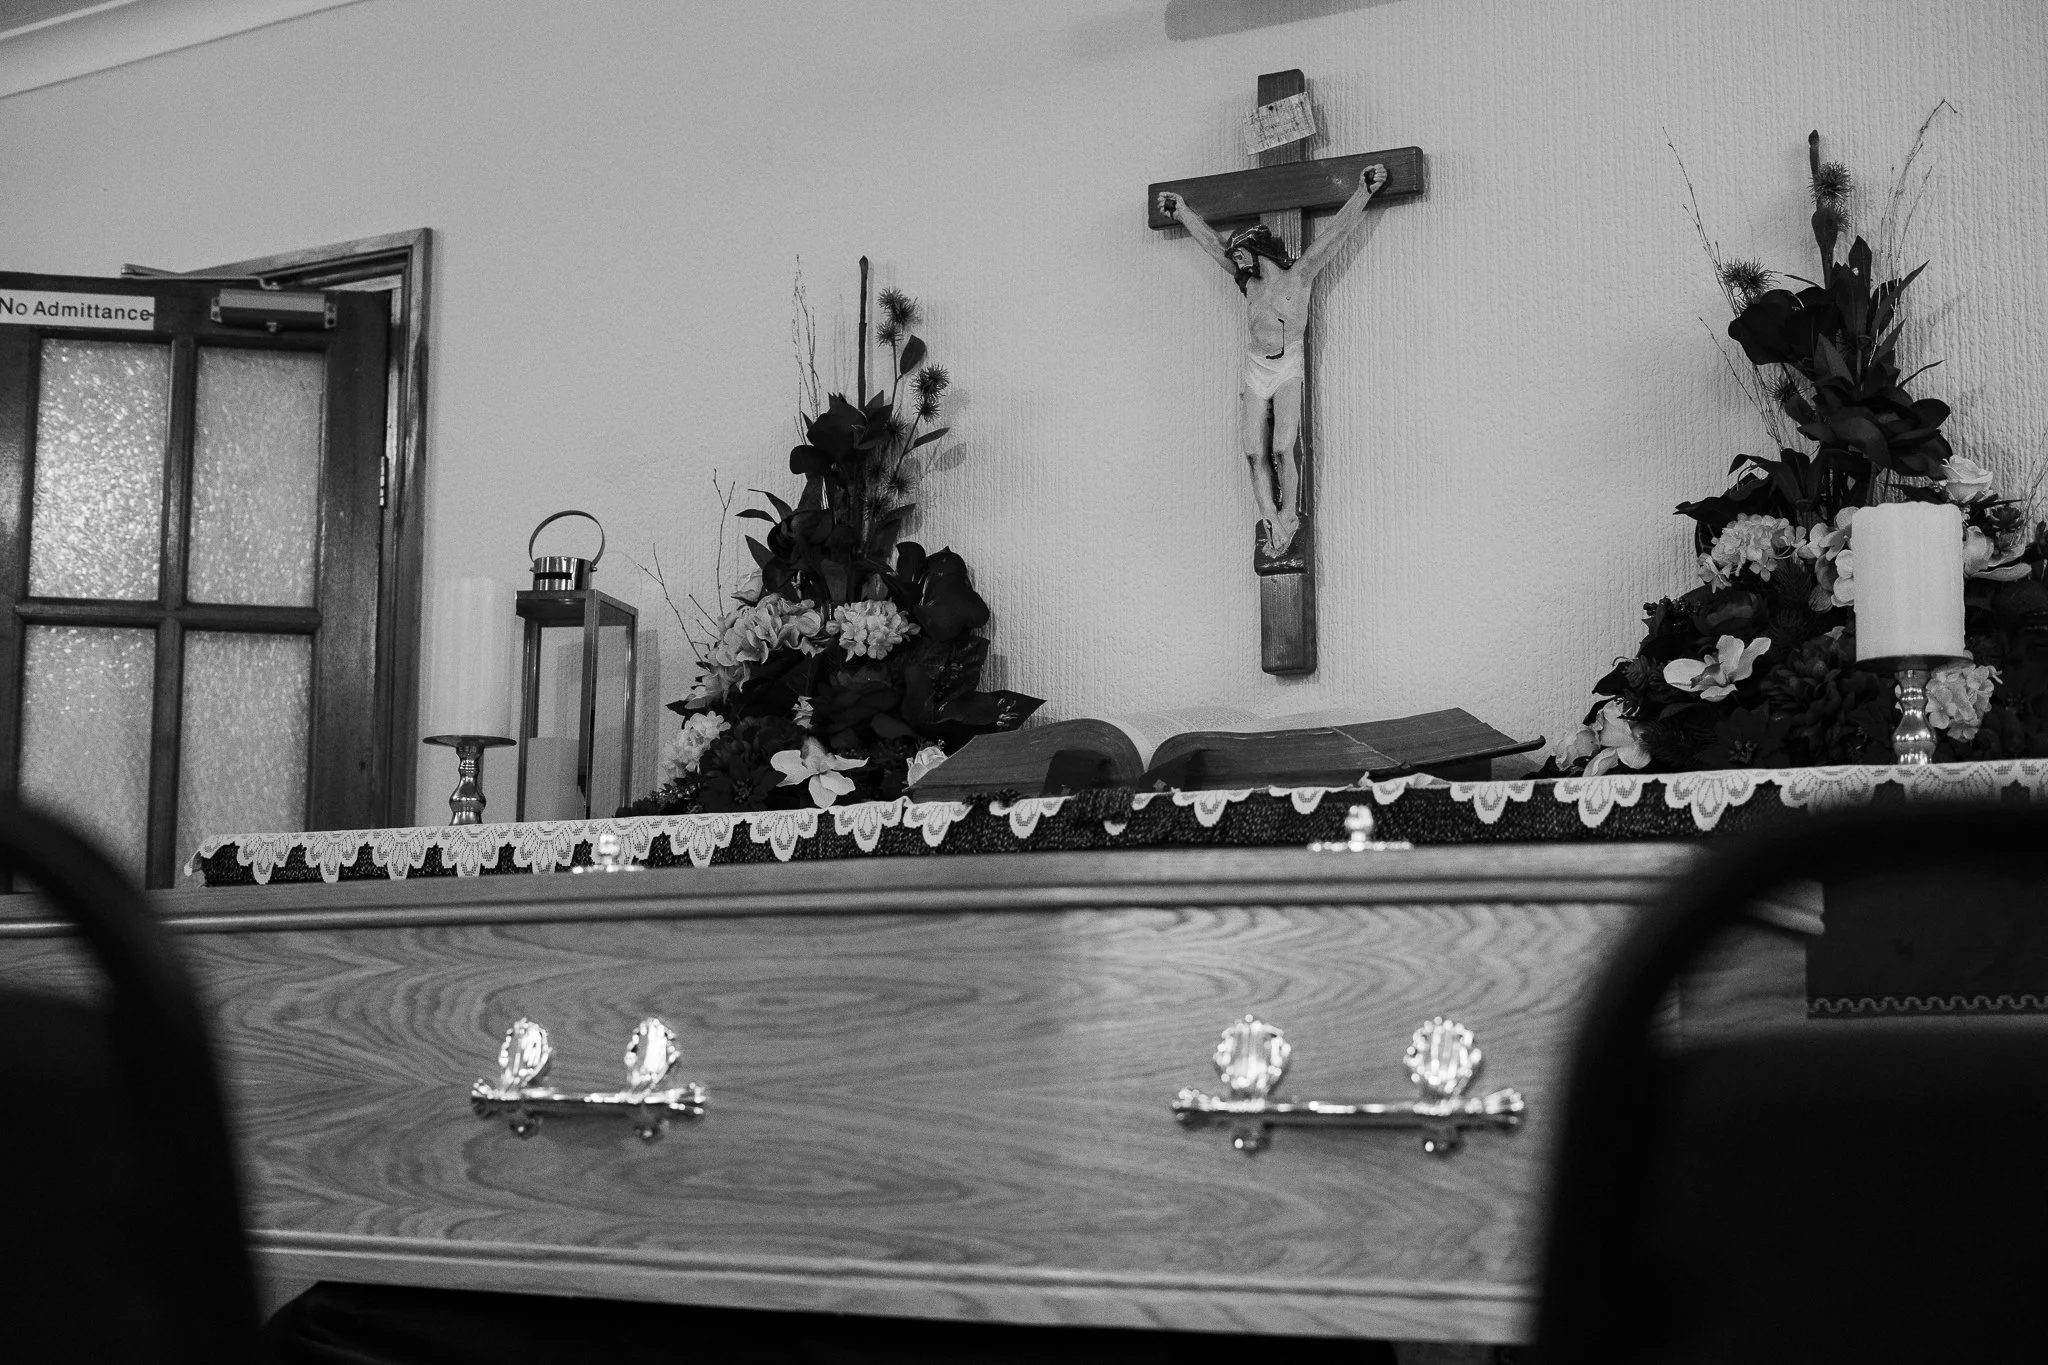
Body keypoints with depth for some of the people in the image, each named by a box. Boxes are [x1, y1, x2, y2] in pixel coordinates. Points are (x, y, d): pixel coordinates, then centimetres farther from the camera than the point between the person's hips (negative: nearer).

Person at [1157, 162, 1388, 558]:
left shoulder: (1300, 274, 3)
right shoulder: (1249, 281, 14)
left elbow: (1337, 231, 2)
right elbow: (1212, 241, 23)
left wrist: (1364, 192, 0)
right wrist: (1182, 211, 29)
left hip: (1288, 373, -4)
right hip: (1255, 374, 4)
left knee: (1283, 448, -18)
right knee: (1256, 453, -8)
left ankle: (1289, 515, -4)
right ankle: (1272, 522, -10)